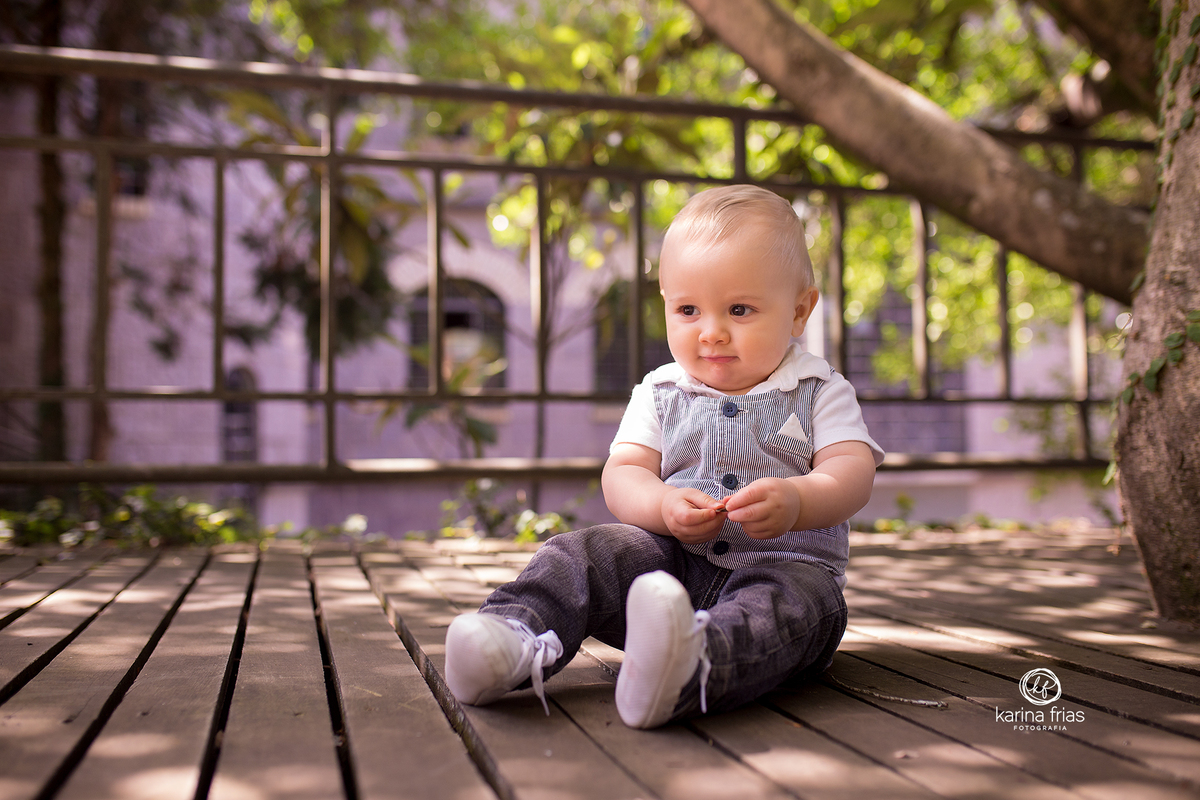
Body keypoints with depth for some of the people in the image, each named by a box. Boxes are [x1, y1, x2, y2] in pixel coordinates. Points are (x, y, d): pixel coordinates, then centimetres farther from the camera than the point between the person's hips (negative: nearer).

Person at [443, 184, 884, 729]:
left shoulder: (820, 393, 5)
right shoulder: (660, 393, 11)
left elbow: (853, 472, -7)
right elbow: (622, 474, 2)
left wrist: (798, 499, -31)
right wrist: (665, 507, -22)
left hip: (788, 564, -3)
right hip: (673, 560, 3)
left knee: (796, 599, -37)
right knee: (584, 555, -18)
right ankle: (517, 633, -41)